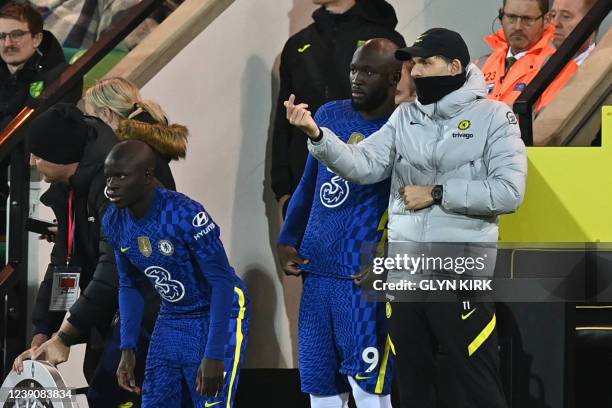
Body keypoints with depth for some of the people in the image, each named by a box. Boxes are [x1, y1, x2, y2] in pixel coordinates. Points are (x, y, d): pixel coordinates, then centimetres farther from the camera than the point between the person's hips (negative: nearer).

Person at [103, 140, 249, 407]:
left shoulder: (185, 215, -27)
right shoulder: (114, 222, -6)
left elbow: (222, 282, -23)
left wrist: (214, 356, -26)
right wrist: (128, 350, 2)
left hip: (218, 315, -7)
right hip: (171, 319, 7)